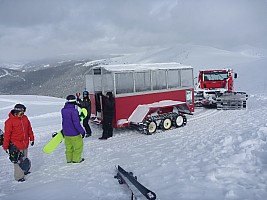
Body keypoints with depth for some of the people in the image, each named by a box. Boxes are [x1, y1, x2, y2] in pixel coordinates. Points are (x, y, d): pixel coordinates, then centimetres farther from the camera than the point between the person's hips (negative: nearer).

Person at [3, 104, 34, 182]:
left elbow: (29, 129, 13)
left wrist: (31, 138, 16)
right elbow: (7, 134, -11)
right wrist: (5, 146, -8)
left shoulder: (25, 118, 3)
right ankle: (19, 176, 9)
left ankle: (24, 170, 37)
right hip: (16, 145, -6)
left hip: (25, 144, 6)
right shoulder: (10, 121, -14)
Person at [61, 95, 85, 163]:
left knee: (69, 147, 22)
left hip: (66, 133, 7)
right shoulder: (74, 111, -24)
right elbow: (76, 123, -24)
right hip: (74, 133, -7)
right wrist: (82, 131, -16)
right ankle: (76, 159, 21)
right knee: (79, 146, 13)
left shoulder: (63, 110, -1)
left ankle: (69, 159, 32)